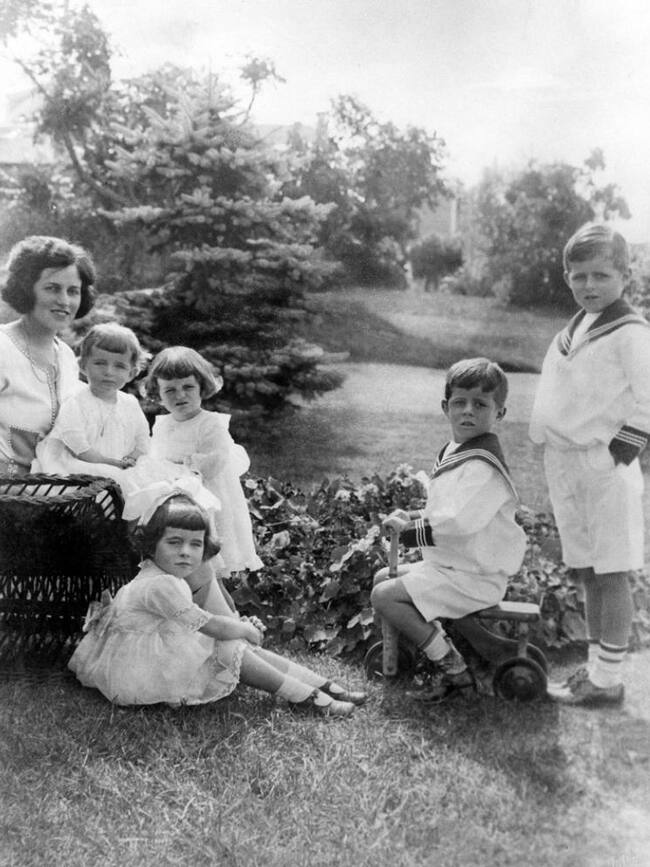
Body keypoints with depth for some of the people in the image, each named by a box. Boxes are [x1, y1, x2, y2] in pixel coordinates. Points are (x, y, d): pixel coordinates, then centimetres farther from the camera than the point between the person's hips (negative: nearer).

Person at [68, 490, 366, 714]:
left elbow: (202, 624, 9)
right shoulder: (159, 585, -27)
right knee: (232, 649, -18)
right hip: (137, 674, -10)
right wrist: (248, 630, -8)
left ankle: (327, 688, -4)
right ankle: (309, 698, -13)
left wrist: (238, 627, -5)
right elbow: (213, 627, -25)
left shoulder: (165, 577, 6)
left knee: (243, 647, -3)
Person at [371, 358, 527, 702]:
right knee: (384, 578, 17)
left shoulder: (483, 466, -22)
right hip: (450, 564, 10)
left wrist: (408, 531, -17)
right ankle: (439, 647, 15)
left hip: (475, 578, -10)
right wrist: (413, 517, 4)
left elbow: (459, 522, -29)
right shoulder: (453, 453, 11)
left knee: (384, 596, -16)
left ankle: (453, 670, -7)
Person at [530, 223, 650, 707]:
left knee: (610, 574, 1)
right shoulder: (572, 332, 13)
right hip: (564, 464, 7)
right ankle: (597, 667, 28)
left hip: (604, 467, -7)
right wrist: (556, 452, 12)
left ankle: (608, 680, 13)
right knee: (587, 573, 15)